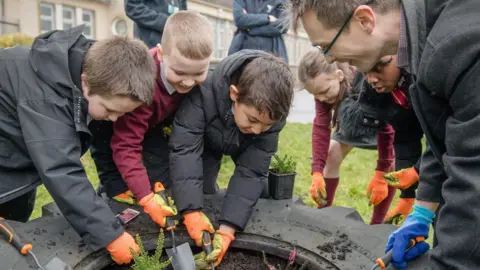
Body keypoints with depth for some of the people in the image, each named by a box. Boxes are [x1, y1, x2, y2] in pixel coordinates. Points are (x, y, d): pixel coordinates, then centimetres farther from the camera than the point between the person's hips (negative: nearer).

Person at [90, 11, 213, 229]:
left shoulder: (200, 75, -26)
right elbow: (126, 146, -42)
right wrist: (146, 198, -46)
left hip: (153, 126, 5)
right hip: (112, 127, -4)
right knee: (119, 191, -15)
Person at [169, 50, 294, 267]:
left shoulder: (271, 115, -34)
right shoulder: (204, 93, -43)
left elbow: (251, 172, -34)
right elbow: (184, 150, -44)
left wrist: (227, 228, -42)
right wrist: (192, 211, -52)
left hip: (241, 149, 2)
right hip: (202, 141, -1)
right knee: (201, 196, -5)